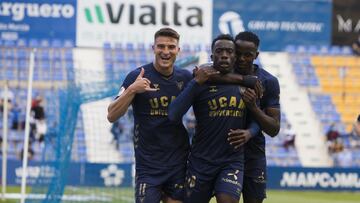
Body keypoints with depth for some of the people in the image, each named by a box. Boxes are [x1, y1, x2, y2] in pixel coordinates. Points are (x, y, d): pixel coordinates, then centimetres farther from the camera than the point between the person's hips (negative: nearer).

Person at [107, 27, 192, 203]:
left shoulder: (185, 77, 3)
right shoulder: (138, 77, -7)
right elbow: (112, 116, -10)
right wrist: (132, 90, -25)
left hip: (179, 164, 3)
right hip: (148, 166, -3)